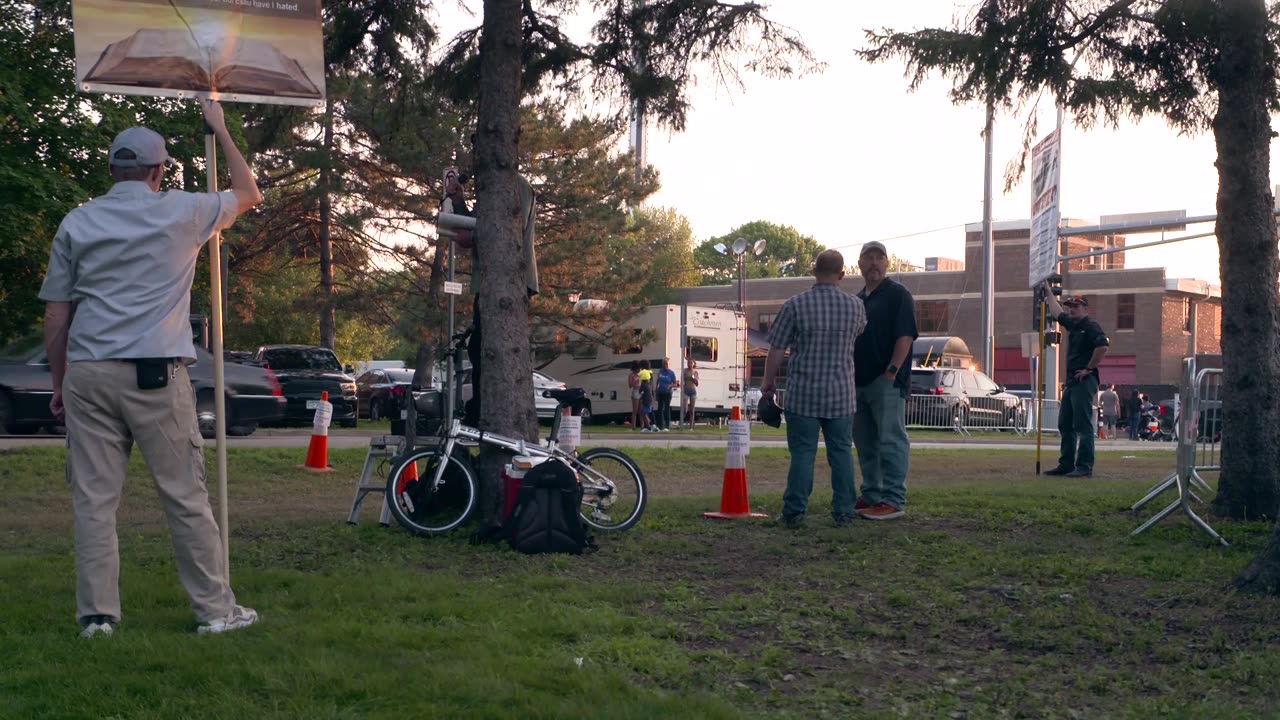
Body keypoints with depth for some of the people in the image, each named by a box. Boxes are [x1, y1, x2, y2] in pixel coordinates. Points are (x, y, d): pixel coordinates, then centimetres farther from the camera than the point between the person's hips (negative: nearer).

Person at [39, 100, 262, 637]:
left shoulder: (76, 222, 11)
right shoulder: (180, 212, 2)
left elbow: (56, 316, 11)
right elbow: (249, 193, 21)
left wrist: (59, 384, 18)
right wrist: (220, 131, 30)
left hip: (87, 372, 3)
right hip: (156, 373, -3)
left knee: (93, 498, 6)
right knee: (185, 495, 2)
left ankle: (97, 614, 7)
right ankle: (216, 608, 8)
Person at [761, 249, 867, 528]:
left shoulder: (795, 305, -8)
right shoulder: (855, 306, 1)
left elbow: (776, 350, -5)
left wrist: (767, 384, 7)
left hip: (803, 393, -2)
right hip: (842, 394, 2)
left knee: (802, 452, 1)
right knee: (841, 452, 9)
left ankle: (795, 512, 1)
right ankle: (843, 511, 11)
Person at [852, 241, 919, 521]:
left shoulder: (897, 295, -4)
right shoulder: (857, 300, 19)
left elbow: (906, 335, -13)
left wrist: (892, 371, -19)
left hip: (887, 381, -8)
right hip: (859, 381, 8)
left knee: (891, 440, -7)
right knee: (865, 442, 12)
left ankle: (894, 500, -6)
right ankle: (871, 495, 20)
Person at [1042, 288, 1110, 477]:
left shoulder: (1091, 326, -10)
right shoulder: (1072, 324, 17)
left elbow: (1102, 347, -24)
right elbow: (1057, 313, 35)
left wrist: (1089, 368, -17)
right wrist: (1048, 292, 41)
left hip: (1084, 381, -10)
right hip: (1072, 382, 10)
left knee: (1082, 425, -11)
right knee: (1065, 424, 11)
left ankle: (1084, 466, -12)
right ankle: (1066, 464, 17)